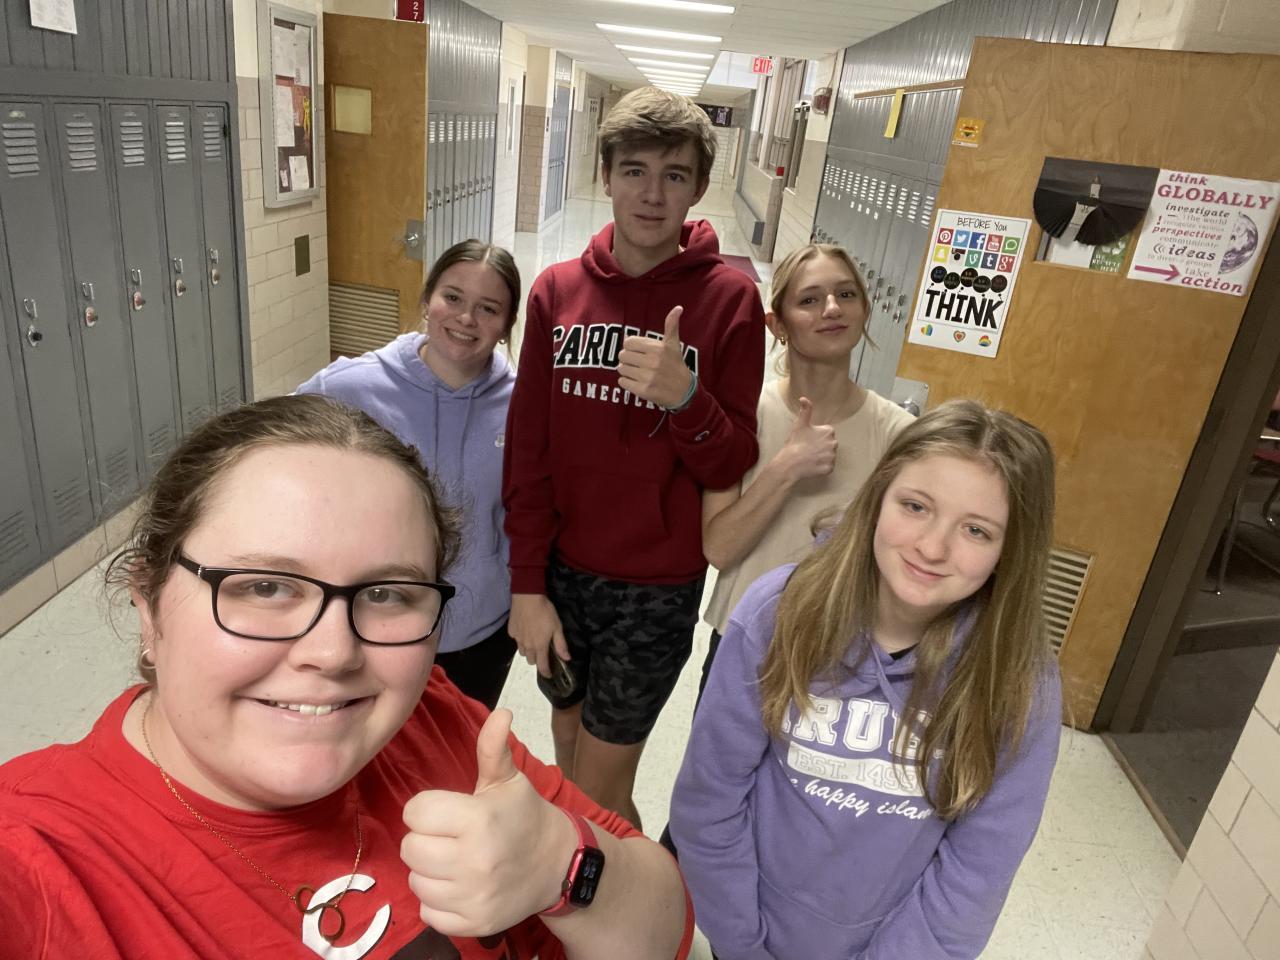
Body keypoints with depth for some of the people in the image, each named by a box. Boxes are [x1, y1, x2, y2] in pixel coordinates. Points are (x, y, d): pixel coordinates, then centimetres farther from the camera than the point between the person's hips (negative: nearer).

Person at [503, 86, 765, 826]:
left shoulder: (729, 298, -11)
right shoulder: (557, 290, -2)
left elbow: (735, 466, -10)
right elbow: (528, 449, -1)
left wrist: (685, 398, -29)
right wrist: (528, 583, -3)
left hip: (658, 587, -3)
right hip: (561, 569, 4)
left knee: (598, 790, 6)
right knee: (569, 724, 23)